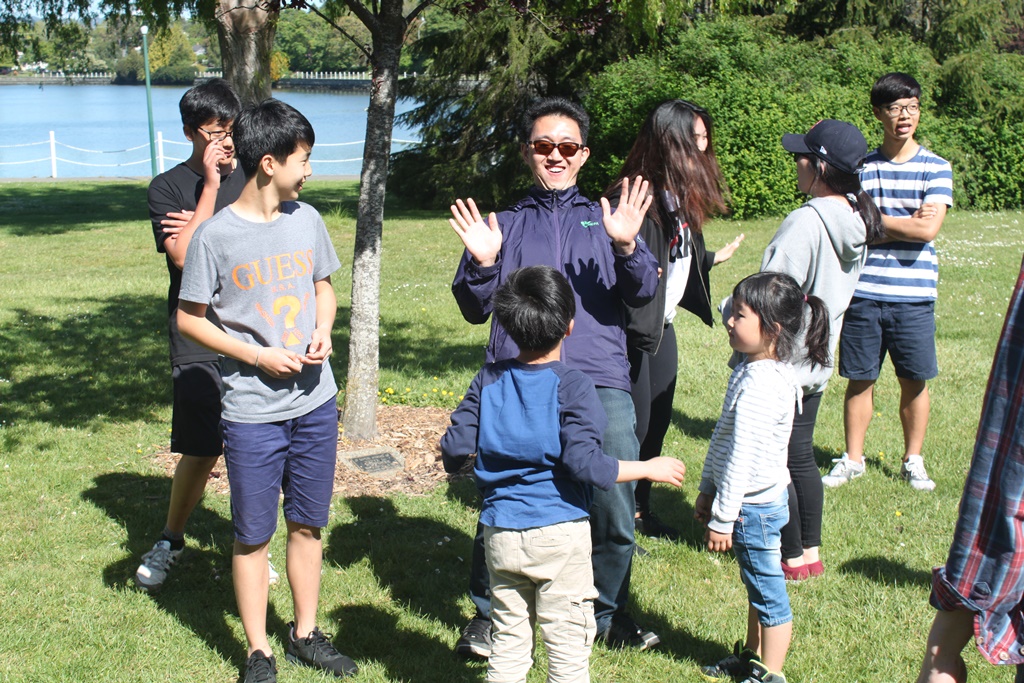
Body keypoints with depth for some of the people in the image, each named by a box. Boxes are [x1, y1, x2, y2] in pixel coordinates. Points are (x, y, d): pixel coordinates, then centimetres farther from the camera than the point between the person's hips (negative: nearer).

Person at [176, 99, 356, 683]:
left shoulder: (307, 219, 3)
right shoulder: (216, 236, -11)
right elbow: (189, 318, -4)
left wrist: (323, 329, -4)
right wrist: (257, 356, -14)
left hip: (316, 402, 4)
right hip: (252, 412, -4)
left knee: (308, 524, 15)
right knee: (254, 535, 7)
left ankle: (307, 633, 31)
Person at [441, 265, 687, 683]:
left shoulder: (488, 382, 1)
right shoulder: (571, 387, -12)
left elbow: (454, 448, 1)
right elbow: (586, 464, -20)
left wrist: (452, 461, 24)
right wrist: (650, 469, -9)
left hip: (500, 534, 5)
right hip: (559, 534, -4)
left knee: (509, 641, 15)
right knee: (567, 647, 6)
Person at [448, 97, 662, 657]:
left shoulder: (607, 218, 18)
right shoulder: (505, 224, 18)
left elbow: (643, 293, 4)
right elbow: (476, 310, 13)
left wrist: (627, 247, -15)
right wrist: (482, 264, -6)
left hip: (600, 382, 0)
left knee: (613, 507, -2)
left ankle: (609, 613, 20)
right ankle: (488, 615, 19)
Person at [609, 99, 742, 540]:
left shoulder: (683, 192, 5)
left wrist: (712, 258, 30)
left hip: (662, 326, 9)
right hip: (632, 329, -9)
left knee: (658, 421, 17)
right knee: (633, 425, 0)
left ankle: (640, 509, 33)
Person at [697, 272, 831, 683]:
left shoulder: (760, 385, -26)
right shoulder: (752, 370, 5)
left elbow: (741, 457, -25)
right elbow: (722, 440, 13)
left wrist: (722, 518, -20)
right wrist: (707, 491, 19)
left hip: (755, 506, -10)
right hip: (757, 502, 10)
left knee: (769, 593, 4)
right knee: (757, 587, 23)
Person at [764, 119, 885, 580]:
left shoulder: (806, 222, -24)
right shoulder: (856, 222, 4)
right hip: (815, 361, 9)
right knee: (800, 458, 19)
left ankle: (792, 558, 14)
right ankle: (811, 551, 28)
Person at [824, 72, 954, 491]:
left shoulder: (935, 168, 1)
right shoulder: (860, 166, 5)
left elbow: (927, 229, -13)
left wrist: (875, 220, -6)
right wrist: (904, 222, -9)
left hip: (914, 295, -1)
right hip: (862, 292, 1)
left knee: (915, 381, 8)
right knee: (860, 379, 8)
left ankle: (913, 461, 24)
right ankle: (852, 460, 22)